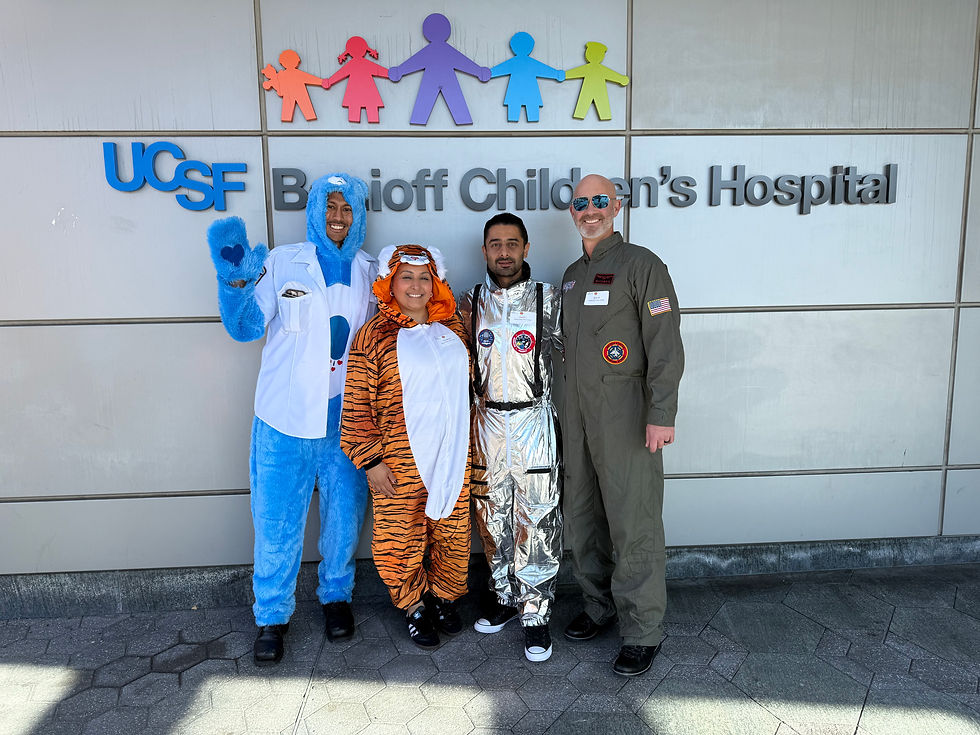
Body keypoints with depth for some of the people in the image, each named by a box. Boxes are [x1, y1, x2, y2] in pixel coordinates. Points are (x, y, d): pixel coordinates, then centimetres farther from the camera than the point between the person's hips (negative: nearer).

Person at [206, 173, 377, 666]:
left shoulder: (370, 273, 7)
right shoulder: (282, 263, 0)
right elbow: (245, 327, -5)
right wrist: (235, 280, -19)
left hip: (346, 421, 2)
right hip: (286, 420, -2)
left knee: (344, 517, 15)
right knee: (277, 522, 6)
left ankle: (336, 595, 40)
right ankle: (272, 615, 27)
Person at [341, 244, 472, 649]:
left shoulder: (451, 327, 8)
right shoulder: (374, 335, -6)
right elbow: (356, 405, -7)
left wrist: (465, 441, 20)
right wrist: (370, 460, -10)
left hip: (453, 454, 4)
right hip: (399, 461, -4)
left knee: (452, 531, 14)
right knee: (402, 536, 7)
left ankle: (445, 596, 38)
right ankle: (414, 606, 31)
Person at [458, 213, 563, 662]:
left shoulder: (549, 299, -2)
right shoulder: (470, 303, 6)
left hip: (533, 423, -3)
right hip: (487, 424, 3)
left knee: (537, 523, 1)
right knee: (492, 521, 13)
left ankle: (536, 613, 17)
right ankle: (506, 598, 32)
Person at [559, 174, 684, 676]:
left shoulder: (640, 265, -6)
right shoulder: (572, 275, 17)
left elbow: (665, 344, -14)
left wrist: (661, 414, -21)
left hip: (625, 413, -7)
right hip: (577, 413, 8)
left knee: (633, 522, -3)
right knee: (582, 514, 14)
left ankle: (642, 630, 11)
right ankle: (599, 606, 31)